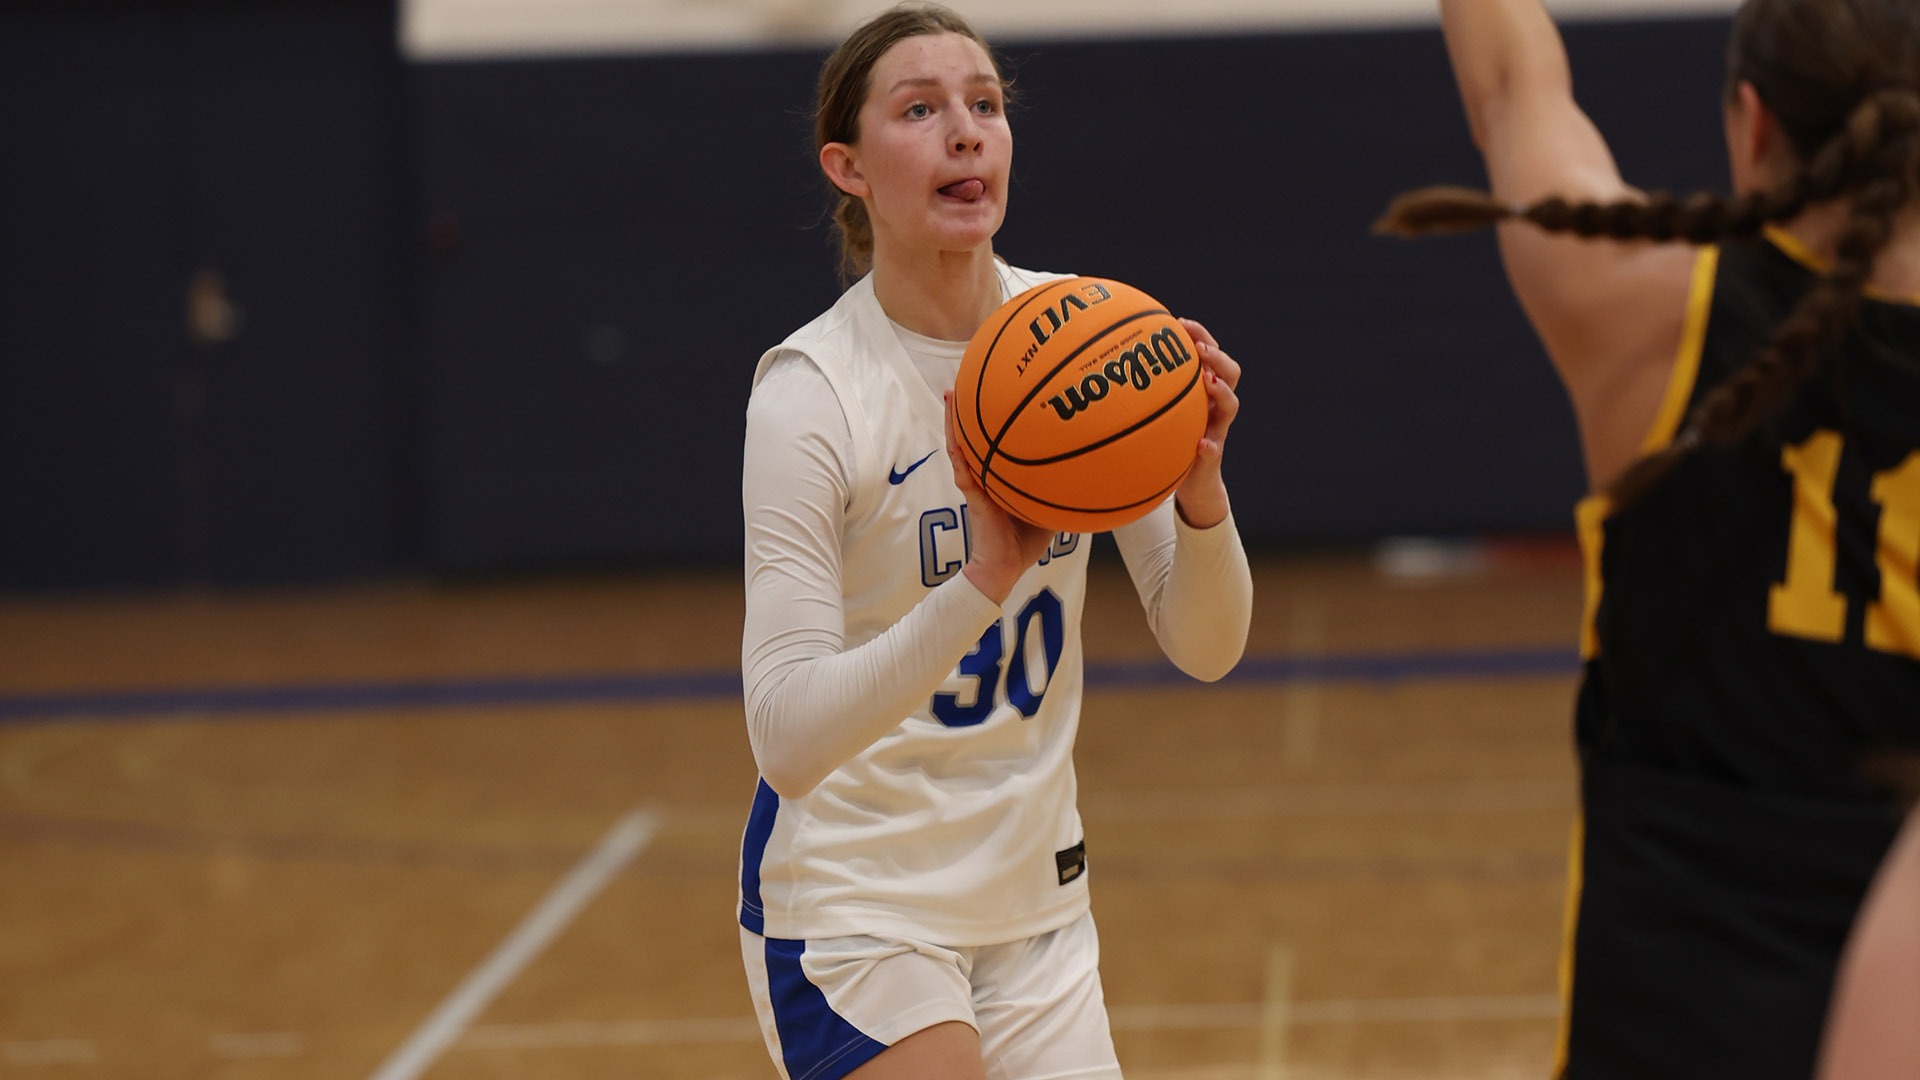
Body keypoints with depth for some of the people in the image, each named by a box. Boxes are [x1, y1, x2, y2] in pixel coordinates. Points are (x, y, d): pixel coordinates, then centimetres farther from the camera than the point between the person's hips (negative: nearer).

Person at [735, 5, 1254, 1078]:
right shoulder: (810, 393, -19)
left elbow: (1204, 647, -4)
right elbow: (786, 736, -27)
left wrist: (1200, 490, -23)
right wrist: (985, 579, -38)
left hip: (1035, 892, 5)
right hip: (852, 903, -5)